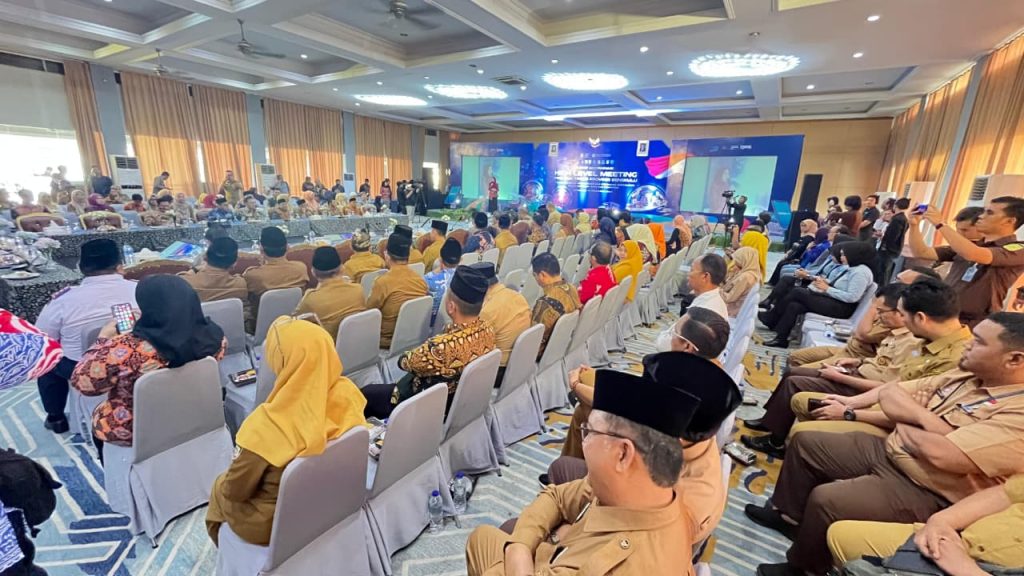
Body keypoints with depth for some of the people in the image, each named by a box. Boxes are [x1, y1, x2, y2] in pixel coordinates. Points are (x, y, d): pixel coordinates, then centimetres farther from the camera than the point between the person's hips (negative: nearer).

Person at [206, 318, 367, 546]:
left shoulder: (268, 426, -37)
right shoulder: (347, 394, -23)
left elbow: (235, 490, -18)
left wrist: (224, 484, 4)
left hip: (274, 524, -4)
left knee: (220, 488, 26)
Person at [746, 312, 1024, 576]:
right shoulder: (968, 375, 4)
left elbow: (940, 453, -29)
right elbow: (889, 394, 2)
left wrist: (902, 424, -10)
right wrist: (925, 419, -16)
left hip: (925, 493, -8)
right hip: (887, 452, 9)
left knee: (825, 499, -25)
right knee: (805, 441, 6)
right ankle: (788, 513, 23)